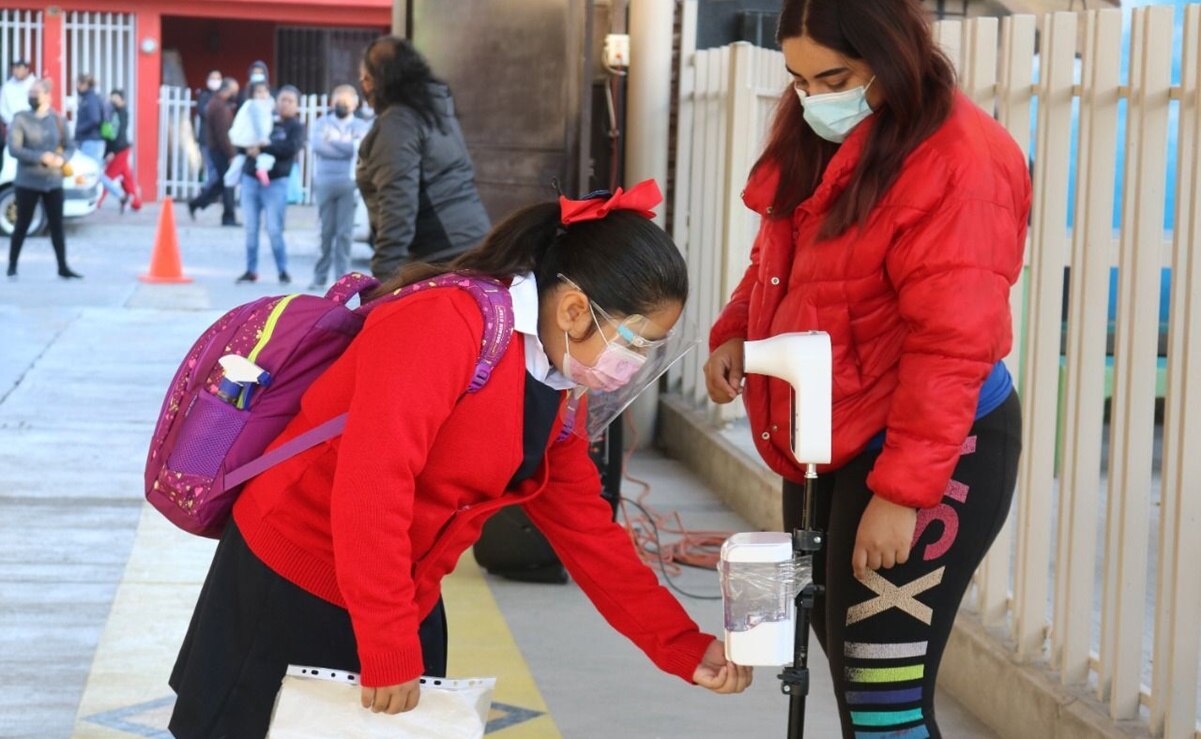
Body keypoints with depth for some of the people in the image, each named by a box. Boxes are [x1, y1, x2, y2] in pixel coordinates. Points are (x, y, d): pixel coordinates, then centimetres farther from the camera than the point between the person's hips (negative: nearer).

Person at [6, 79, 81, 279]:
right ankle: (12, 266, 15)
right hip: (28, 182, -3)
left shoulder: (57, 120, 5)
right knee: (22, 226, 4)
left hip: (53, 182, 3)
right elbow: (13, 149, -14)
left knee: (57, 226, 5)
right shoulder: (21, 120, -5)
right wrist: (40, 157, -22)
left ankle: (63, 267, 11)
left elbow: (70, 146, 10)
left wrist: (62, 159, -13)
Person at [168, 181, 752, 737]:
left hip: (406, 608, 8)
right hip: (285, 592, -8)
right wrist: (389, 654, -27)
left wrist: (685, 649, 2)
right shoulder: (446, 324, -23)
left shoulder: (552, 390, 5)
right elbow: (369, 482, -29)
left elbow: (588, 532, 9)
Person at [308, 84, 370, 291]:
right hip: (325, 182, 0)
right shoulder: (322, 123, 12)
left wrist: (332, 143, -2)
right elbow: (317, 145, -6)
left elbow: (361, 148, -7)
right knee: (326, 231, 0)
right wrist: (347, 146, -5)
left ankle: (342, 277, -3)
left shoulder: (361, 126, 11)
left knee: (345, 232, -4)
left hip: (350, 183, 0)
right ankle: (320, 276, 6)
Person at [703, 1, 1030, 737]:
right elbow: (780, 260, 20)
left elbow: (950, 349, -24)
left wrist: (901, 490, -26)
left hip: (934, 453, -9)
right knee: (848, 664, 19)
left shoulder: (959, 164, -21)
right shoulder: (816, 139, 6)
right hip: (828, 445, 9)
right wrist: (735, 333, 1)